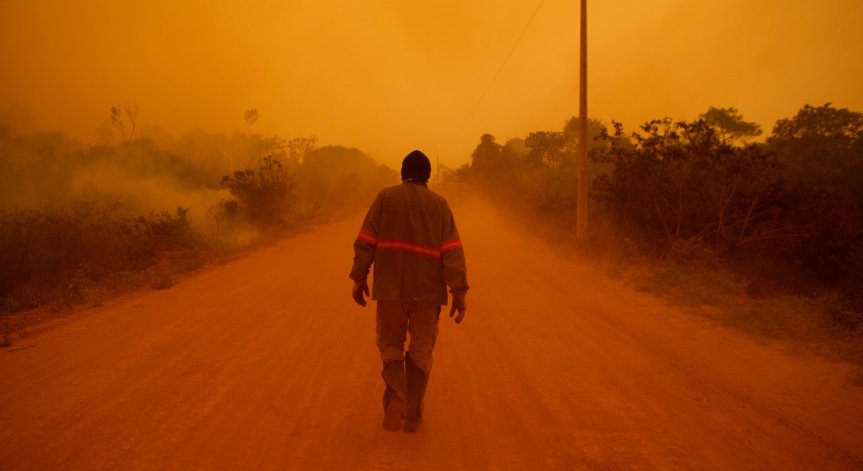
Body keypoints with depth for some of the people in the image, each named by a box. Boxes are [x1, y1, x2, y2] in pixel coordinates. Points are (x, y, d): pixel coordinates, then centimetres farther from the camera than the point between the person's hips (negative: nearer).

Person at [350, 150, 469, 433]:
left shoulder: (386, 197, 2)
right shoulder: (439, 204, 4)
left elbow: (366, 240, -4)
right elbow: (452, 250, -6)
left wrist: (359, 277, 1)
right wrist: (459, 291, -8)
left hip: (391, 287, 0)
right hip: (427, 290, 1)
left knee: (391, 344, 15)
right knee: (421, 351, 13)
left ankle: (395, 397, -8)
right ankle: (413, 415, 14)